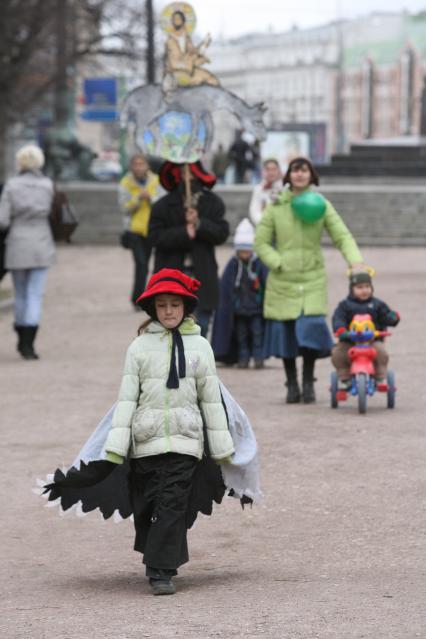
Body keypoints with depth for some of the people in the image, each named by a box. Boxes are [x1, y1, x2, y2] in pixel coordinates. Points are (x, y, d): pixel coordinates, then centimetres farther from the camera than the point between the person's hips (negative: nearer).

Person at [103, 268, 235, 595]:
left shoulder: (199, 346, 4)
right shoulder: (140, 347, 3)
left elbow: (211, 399, 9)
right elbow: (127, 397, 2)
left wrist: (221, 446, 10)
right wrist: (117, 445, -4)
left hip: (184, 438, -1)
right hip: (146, 439, 1)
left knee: (173, 504, -10)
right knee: (147, 505, 7)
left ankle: (162, 571, -8)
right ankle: (157, 562, 26)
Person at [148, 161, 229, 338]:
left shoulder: (213, 203, 7)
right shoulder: (164, 205, 2)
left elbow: (222, 233, -4)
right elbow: (155, 236, -8)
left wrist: (199, 224, -18)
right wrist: (184, 233, -18)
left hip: (202, 277, 1)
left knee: (200, 328, 3)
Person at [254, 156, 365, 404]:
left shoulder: (322, 205, 3)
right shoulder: (276, 207, 3)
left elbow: (343, 236, -4)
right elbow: (261, 242, 4)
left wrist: (356, 261, -21)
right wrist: (279, 264, -11)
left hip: (313, 280, -1)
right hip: (282, 281, 1)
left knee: (311, 330, -13)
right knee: (284, 332, 2)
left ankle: (308, 382, 5)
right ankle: (292, 384, 19)